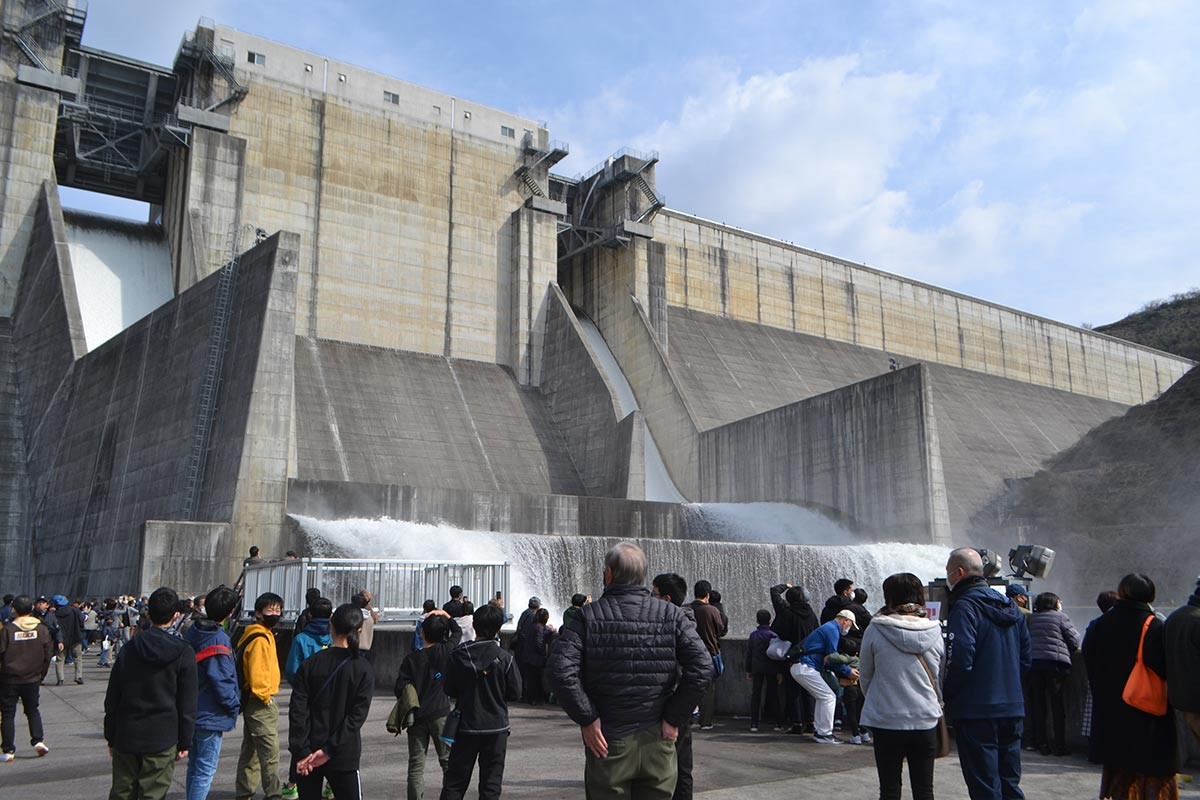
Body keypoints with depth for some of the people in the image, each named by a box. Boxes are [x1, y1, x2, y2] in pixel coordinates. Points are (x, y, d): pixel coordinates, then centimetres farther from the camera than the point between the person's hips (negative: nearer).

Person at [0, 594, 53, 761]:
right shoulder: (42, 628, -5)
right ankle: (38, 740, 5)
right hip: (33, 679, 3)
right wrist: (41, 675, 12)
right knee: (32, 710, 18)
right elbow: (48, 654, 0)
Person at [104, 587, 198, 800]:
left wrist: (111, 737, 15)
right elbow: (187, 705, -6)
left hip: (126, 737, 3)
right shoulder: (183, 654, -8)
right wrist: (184, 742, 3)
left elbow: (112, 698, 6)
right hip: (162, 740, -3)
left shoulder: (129, 648, 1)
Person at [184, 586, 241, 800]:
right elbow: (222, 680, -22)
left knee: (194, 766, 21)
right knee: (205, 770, 0)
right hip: (211, 716, -9)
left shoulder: (193, 631, 4)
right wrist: (234, 706, -7)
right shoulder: (219, 639, -22)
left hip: (191, 710, 9)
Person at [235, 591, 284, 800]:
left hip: (252, 702, 11)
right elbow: (258, 673, -23)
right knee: (270, 751, -7)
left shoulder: (264, 635, 14)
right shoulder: (260, 639, -18)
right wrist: (265, 697, -13)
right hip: (261, 702, -11)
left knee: (250, 750, 17)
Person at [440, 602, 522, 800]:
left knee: (454, 782, 11)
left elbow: (449, 690, -1)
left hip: (466, 725, 1)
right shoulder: (505, 658, -11)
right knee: (491, 782, 8)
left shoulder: (458, 655, -7)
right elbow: (515, 692, -5)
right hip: (496, 726, -1)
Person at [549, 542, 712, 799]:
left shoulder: (588, 616, -6)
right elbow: (702, 667, -10)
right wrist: (673, 718, -5)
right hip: (657, 741, 2)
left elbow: (561, 671, -17)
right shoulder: (671, 616, -1)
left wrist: (587, 720, -9)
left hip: (607, 742, -1)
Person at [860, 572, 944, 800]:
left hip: (887, 720, -2)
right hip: (926, 719, 2)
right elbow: (941, 676, 11)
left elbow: (864, 677, 2)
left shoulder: (875, 631, -11)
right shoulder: (934, 632, -3)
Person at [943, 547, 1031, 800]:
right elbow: (1025, 657, 16)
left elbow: (960, 660, -22)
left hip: (977, 711, -8)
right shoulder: (1010, 606, 11)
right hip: (1013, 708, 8)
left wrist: (948, 695, -8)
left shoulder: (965, 607, -14)